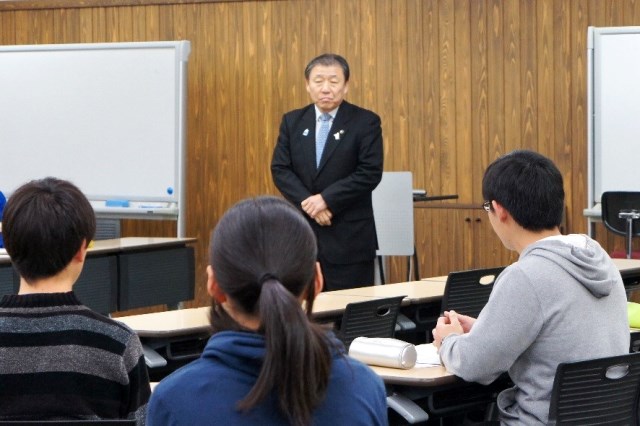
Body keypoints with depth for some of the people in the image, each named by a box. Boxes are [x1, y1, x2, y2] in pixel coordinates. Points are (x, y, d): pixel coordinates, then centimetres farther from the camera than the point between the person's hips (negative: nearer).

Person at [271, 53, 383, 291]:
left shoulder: (366, 122, -1)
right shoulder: (292, 121, 10)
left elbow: (370, 173, -10)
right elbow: (280, 169, 3)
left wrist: (326, 199, -16)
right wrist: (308, 203, -12)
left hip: (349, 235, -3)